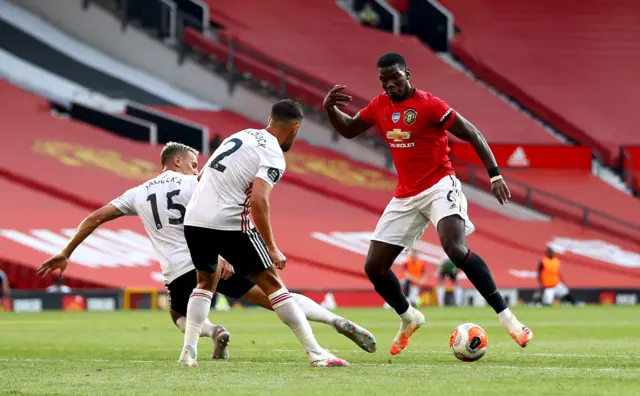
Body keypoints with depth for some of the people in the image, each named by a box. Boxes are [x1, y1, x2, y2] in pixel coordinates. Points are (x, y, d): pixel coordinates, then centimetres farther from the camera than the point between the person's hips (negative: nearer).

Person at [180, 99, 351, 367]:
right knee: (271, 284, 3)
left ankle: (188, 352, 15)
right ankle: (315, 353, 2)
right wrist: (272, 248, -14)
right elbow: (259, 200, -20)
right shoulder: (273, 156, -6)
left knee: (205, 282, 27)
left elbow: (201, 175, 23)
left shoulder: (242, 135, 18)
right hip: (229, 223, -7)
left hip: (193, 219, 7)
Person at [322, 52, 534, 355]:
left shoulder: (428, 105, -13)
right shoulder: (380, 106, 7)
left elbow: (473, 135, -11)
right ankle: (408, 318, 30)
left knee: (455, 248, -32)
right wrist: (330, 109, 0)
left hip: (439, 187, -7)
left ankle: (505, 316, -27)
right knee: (373, 267, 4)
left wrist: (495, 174, -21)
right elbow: (348, 130, 20)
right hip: (405, 196, 7)